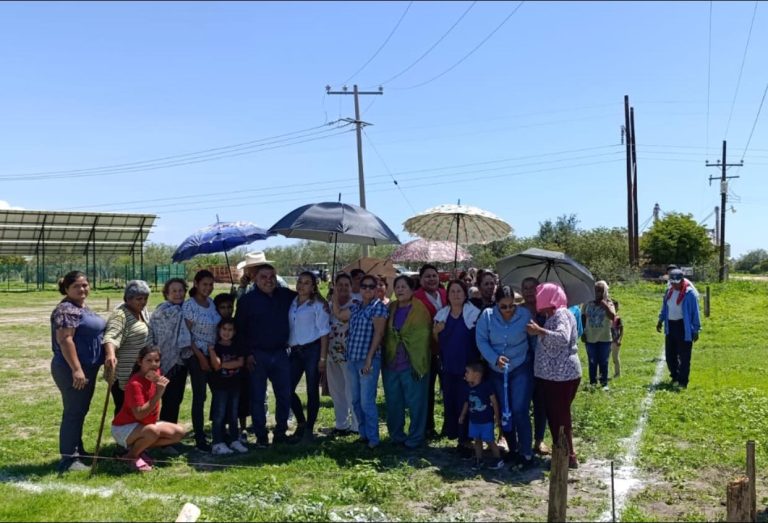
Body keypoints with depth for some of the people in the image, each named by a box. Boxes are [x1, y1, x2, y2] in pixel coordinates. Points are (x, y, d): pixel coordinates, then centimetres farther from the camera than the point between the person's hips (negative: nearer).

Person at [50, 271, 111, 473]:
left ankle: (77, 451, 27)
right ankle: (68, 458, 1)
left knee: (80, 411, 17)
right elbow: (65, 340, -23)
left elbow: (91, 335, 21)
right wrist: (76, 369, -28)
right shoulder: (66, 309, -16)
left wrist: (109, 354, 8)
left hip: (88, 367, 10)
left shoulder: (83, 308, 15)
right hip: (72, 370, -10)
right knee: (73, 412, -5)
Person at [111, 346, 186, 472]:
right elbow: (139, 414, -33)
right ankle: (131, 455, -8)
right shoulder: (135, 384, -27)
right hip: (124, 428, -8)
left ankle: (139, 448, 5)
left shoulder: (157, 374, -5)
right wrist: (158, 393, -37)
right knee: (152, 431, -38)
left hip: (147, 423, 8)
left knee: (179, 432, -3)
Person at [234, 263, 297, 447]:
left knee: (284, 396, 7)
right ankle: (261, 436, 14)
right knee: (258, 397, 4)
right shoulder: (247, 300, -3)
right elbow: (239, 329, -2)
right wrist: (247, 354, -8)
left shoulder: (286, 295, 6)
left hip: (280, 354, 3)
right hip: (257, 356, -3)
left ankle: (280, 433, 21)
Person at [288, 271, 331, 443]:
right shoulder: (291, 304, 10)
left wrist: (322, 358, -10)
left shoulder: (318, 305, -2)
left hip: (312, 349, -4)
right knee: (288, 389, 1)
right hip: (295, 351, 4)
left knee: (312, 391, 2)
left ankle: (309, 429, 14)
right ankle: (301, 422, 24)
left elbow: (324, 332, -4)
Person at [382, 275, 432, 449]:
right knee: (393, 402, 12)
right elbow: (385, 335, 13)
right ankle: (396, 435, 25)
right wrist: (385, 359, 6)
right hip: (391, 363, 5)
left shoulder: (419, 309, -6)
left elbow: (422, 339, -9)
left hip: (412, 364, -5)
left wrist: (418, 364, -13)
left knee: (415, 402, 1)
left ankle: (415, 438, 12)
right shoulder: (390, 308, 10)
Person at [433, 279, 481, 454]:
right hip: (447, 366, 4)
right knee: (449, 401, 8)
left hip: (467, 367, -4)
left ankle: (464, 439, 8)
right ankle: (452, 432, 19)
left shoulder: (474, 314, -7)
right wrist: (435, 331, -6)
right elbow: (437, 342, 16)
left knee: (464, 402, -1)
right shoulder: (442, 314, 7)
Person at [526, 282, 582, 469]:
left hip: (562, 375, -10)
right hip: (551, 374, 10)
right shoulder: (552, 316, 15)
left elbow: (563, 338, -34)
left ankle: (569, 456, 8)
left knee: (561, 416, -2)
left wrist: (540, 331, -39)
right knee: (553, 416, 16)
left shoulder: (561, 315, -15)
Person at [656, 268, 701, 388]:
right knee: (670, 354, 13)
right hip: (670, 326, 7)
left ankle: (682, 381, 4)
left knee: (684, 357, -2)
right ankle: (675, 377, 28)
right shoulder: (668, 292, 9)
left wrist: (696, 330, -10)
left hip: (684, 327, -7)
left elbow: (695, 312, -9)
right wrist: (661, 320, 13)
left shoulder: (689, 293, -11)